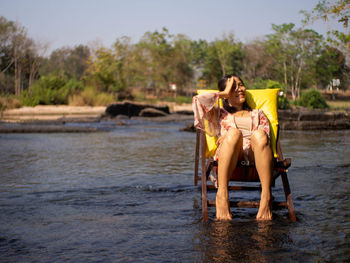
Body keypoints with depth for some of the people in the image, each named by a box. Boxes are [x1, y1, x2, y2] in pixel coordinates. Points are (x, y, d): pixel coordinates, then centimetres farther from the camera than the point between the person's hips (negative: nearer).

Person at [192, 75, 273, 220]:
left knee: (259, 135, -34)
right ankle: (222, 195, -43)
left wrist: (228, 136, 1)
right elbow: (198, 100, 13)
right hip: (228, 160, -1)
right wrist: (224, 94, 24)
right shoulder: (219, 113, 32)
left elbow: (265, 136, 13)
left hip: (255, 157, 1)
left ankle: (266, 196, -42)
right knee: (234, 132, -35)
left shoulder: (258, 114, 35)